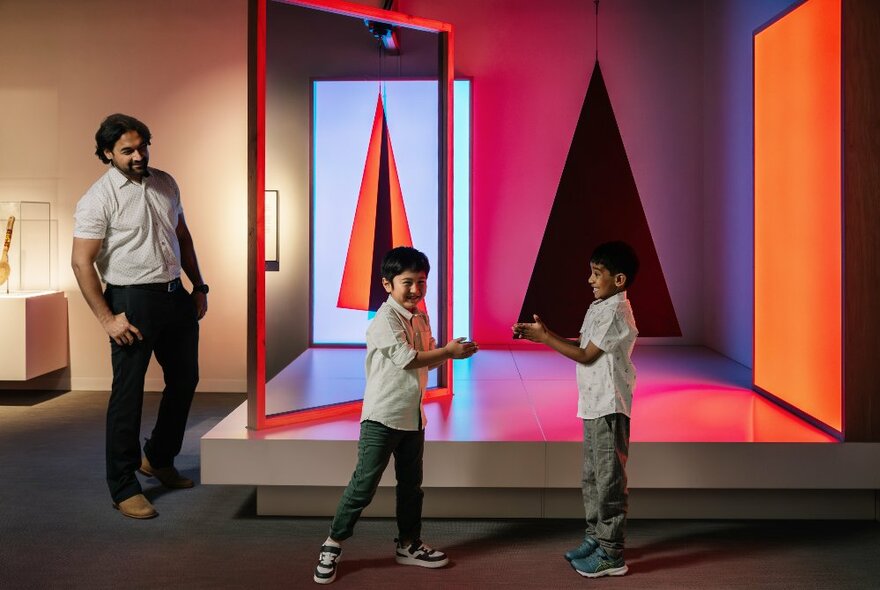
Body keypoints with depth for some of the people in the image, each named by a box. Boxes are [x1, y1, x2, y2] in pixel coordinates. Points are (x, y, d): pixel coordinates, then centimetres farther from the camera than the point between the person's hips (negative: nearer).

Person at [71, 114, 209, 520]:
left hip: (175, 297, 7)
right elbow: (81, 262, -14)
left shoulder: (165, 184, 8)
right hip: (132, 302, -7)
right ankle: (123, 489, 10)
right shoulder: (99, 198, -12)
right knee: (128, 394, -1)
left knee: (184, 380, 16)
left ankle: (159, 460, 36)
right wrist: (107, 319, -17)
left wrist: (199, 287, 14)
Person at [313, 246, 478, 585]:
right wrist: (449, 352, -19)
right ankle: (332, 545, 12)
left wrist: (450, 352, -7)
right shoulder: (385, 320, -17)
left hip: (413, 416, 8)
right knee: (364, 484, -4)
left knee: (411, 483, 17)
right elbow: (407, 358, -24)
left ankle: (409, 545, 31)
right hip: (382, 417, -8)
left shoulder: (421, 319, 9)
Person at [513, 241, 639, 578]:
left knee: (609, 478, -3)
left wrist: (543, 338, -14)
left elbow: (586, 356, -16)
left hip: (609, 407, -10)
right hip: (594, 404, 10)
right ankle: (596, 539, 29)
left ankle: (611, 554, 4)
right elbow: (581, 346, 13)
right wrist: (544, 333, 2)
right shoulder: (598, 307, 12)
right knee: (592, 476, 17)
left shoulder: (615, 313, -17)